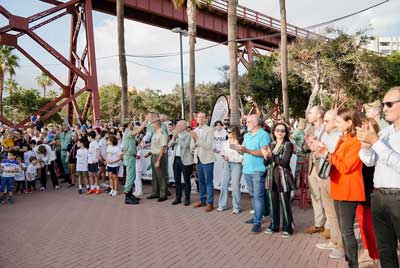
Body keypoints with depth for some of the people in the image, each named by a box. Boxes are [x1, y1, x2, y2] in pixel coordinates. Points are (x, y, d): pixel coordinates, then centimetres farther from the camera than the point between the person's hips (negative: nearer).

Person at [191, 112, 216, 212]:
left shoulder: (209, 130, -8)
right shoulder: (195, 131, 9)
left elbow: (208, 145, -18)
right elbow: (192, 147, 8)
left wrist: (197, 138, -21)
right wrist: (194, 139, -11)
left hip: (207, 159, -6)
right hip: (198, 159, 6)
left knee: (208, 182, -1)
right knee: (201, 181, 16)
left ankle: (210, 203, 5)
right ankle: (202, 200, 27)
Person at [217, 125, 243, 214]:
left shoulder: (239, 143, -12)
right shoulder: (226, 143, 5)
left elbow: (241, 157, -14)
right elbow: (222, 152, 17)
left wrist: (229, 158, -15)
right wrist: (223, 156, -3)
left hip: (236, 165, -6)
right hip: (227, 165, 6)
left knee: (235, 186, -1)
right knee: (224, 185, 9)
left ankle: (236, 207, 13)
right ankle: (222, 205, 21)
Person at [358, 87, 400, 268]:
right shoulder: (384, 132, 12)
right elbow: (369, 161, 9)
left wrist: (375, 141, -22)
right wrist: (365, 144, -9)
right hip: (379, 196, 6)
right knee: (384, 249, 16)